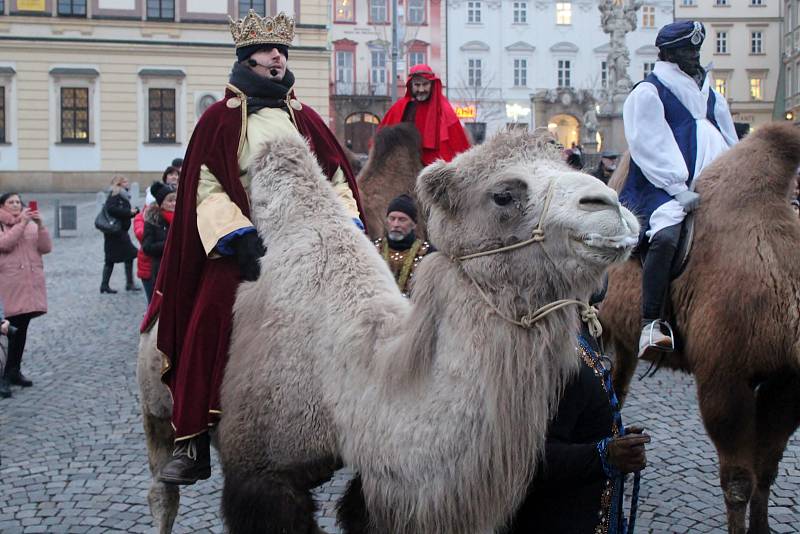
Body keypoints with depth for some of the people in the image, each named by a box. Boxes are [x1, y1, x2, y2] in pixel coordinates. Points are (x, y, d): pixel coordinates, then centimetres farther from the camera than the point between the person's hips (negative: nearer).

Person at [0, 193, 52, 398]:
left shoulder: (31, 225, 10)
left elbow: (46, 248, 2)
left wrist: (40, 225, -11)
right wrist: (21, 223, -20)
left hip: (30, 286, 4)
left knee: (21, 329, 10)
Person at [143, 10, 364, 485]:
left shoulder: (305, 118, 16)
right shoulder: (220, 119, 4)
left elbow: (338, 180, 14)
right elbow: (206, 190, -5)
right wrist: (238, 237, -18)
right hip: (239, 249, -3)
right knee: (208, 333, -14)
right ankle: (194, 445, -7)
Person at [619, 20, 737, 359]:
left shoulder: (712, 97, 24)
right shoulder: (647, 93, 1)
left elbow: (729, 146, 25)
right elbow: (651, 149, -8)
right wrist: (680, 190, -15)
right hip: (662, 189, -7)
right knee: (665, 236, -34)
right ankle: (651, 325, -34)